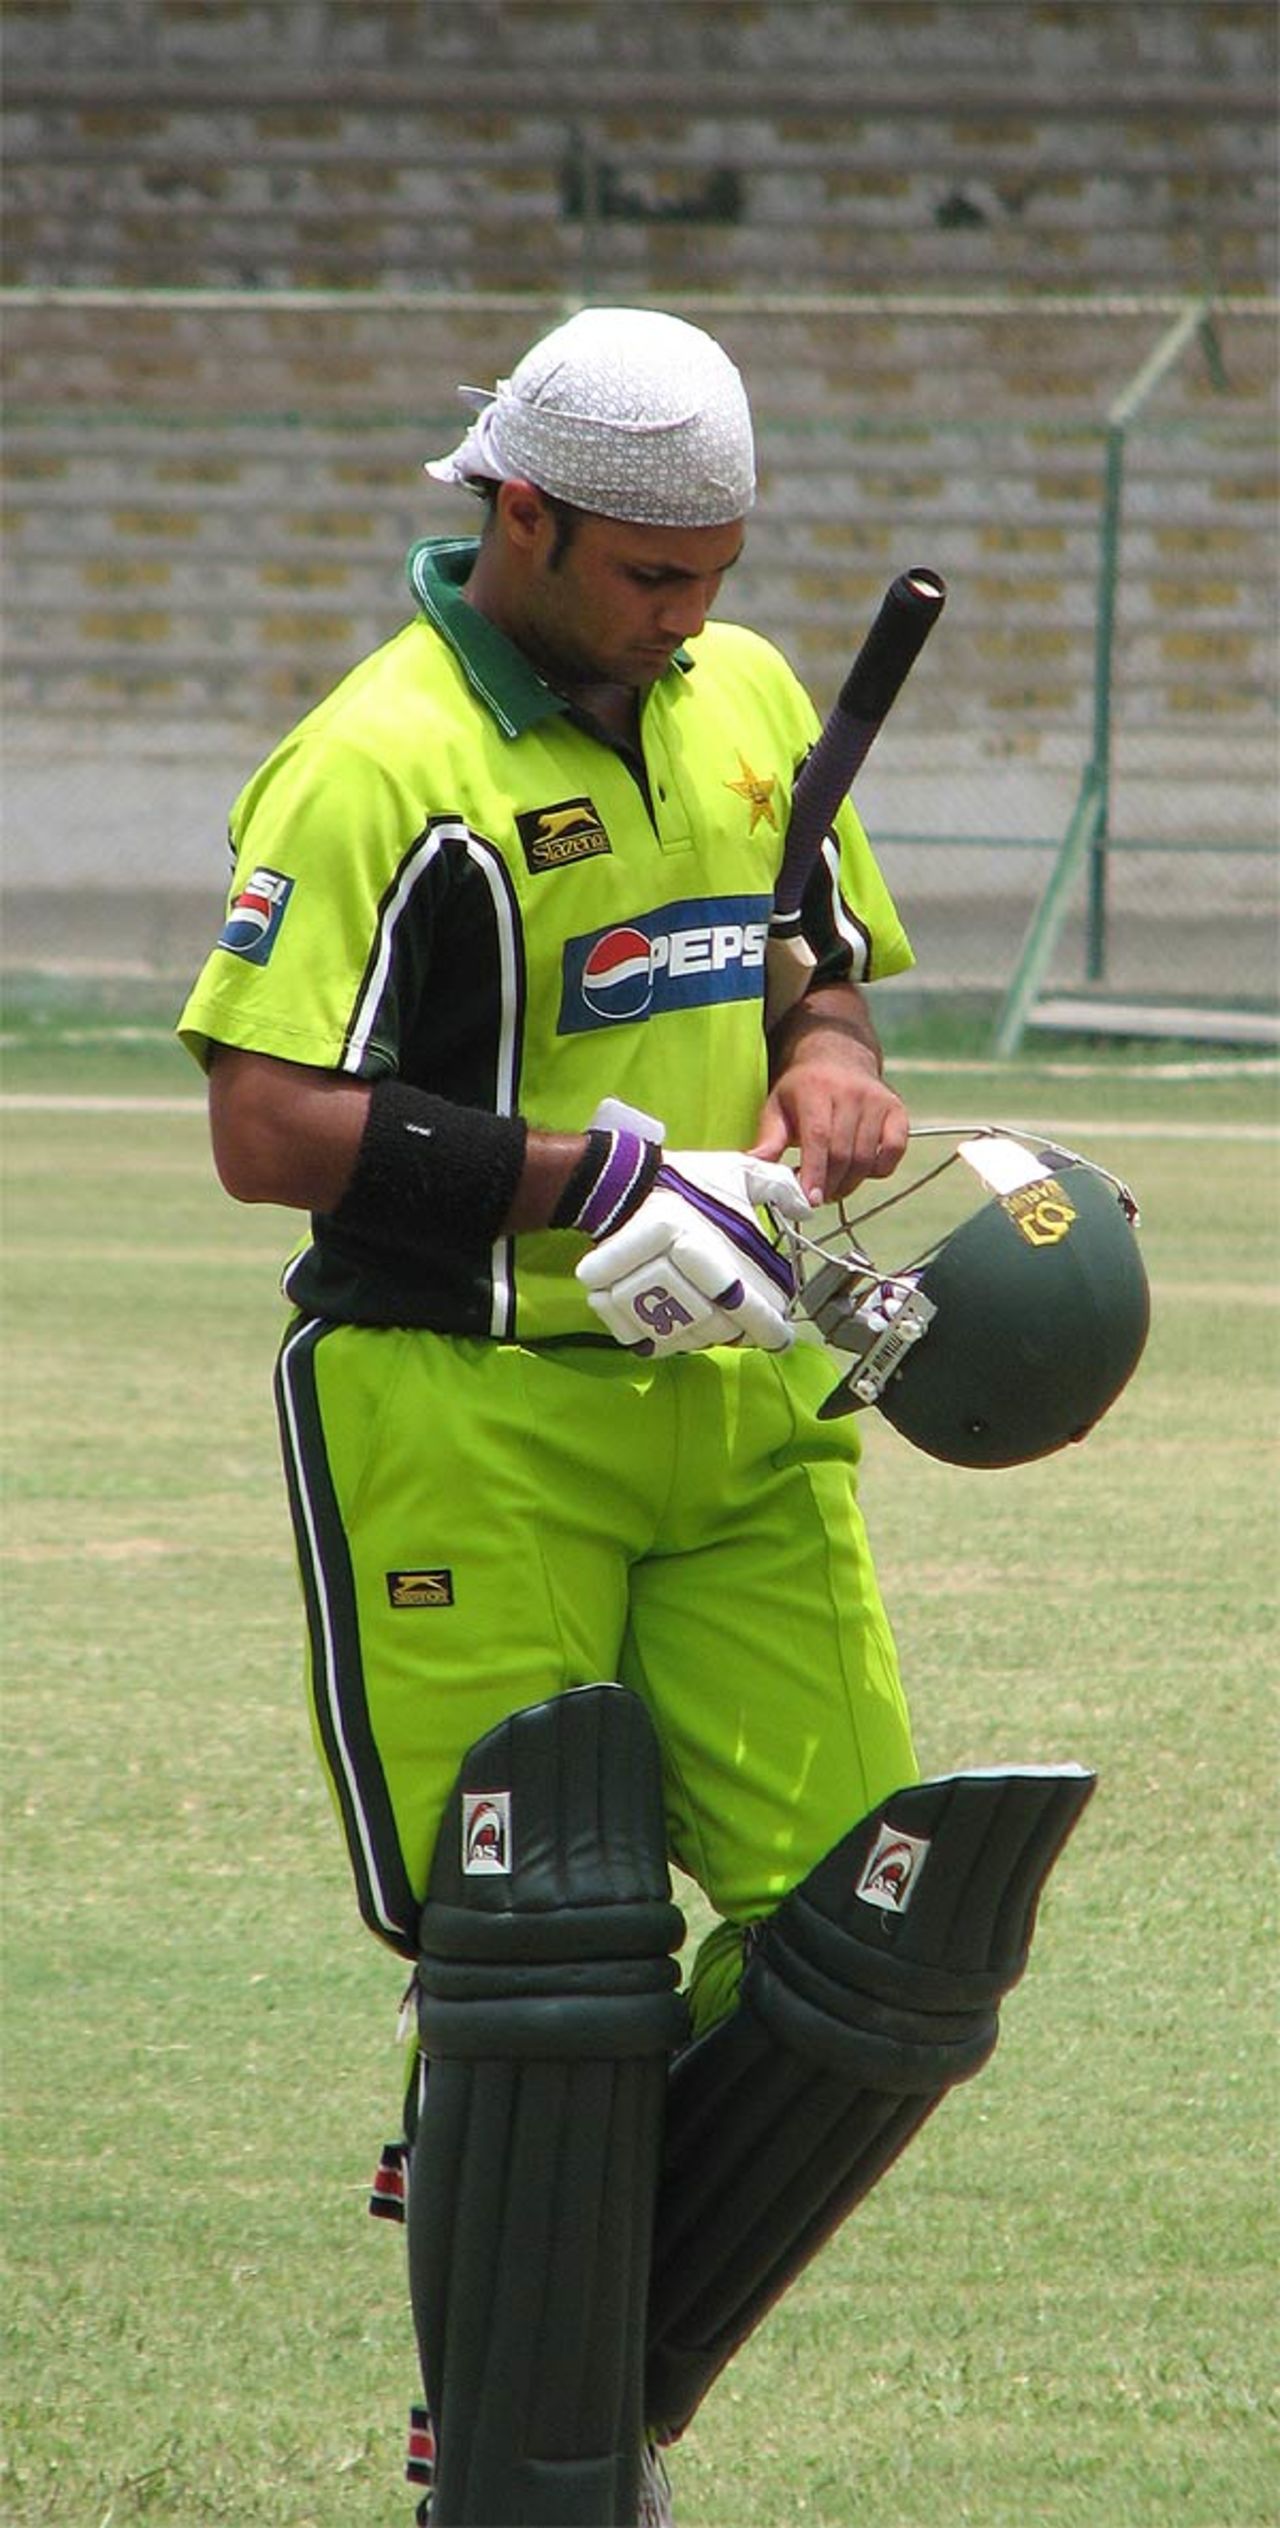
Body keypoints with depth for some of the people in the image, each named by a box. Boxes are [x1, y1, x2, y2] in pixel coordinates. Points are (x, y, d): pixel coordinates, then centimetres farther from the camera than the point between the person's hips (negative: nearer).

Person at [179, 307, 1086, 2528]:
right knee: (543, 1963, -8)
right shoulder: (380, 765, -12)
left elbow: (831, 966, 26)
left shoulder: (748, 700, 12)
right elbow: (266, 1128, -17)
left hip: (739, 1418, 7)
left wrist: (828, 1063, 1)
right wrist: (600, 1178, -21)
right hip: (468, 1419, -7)